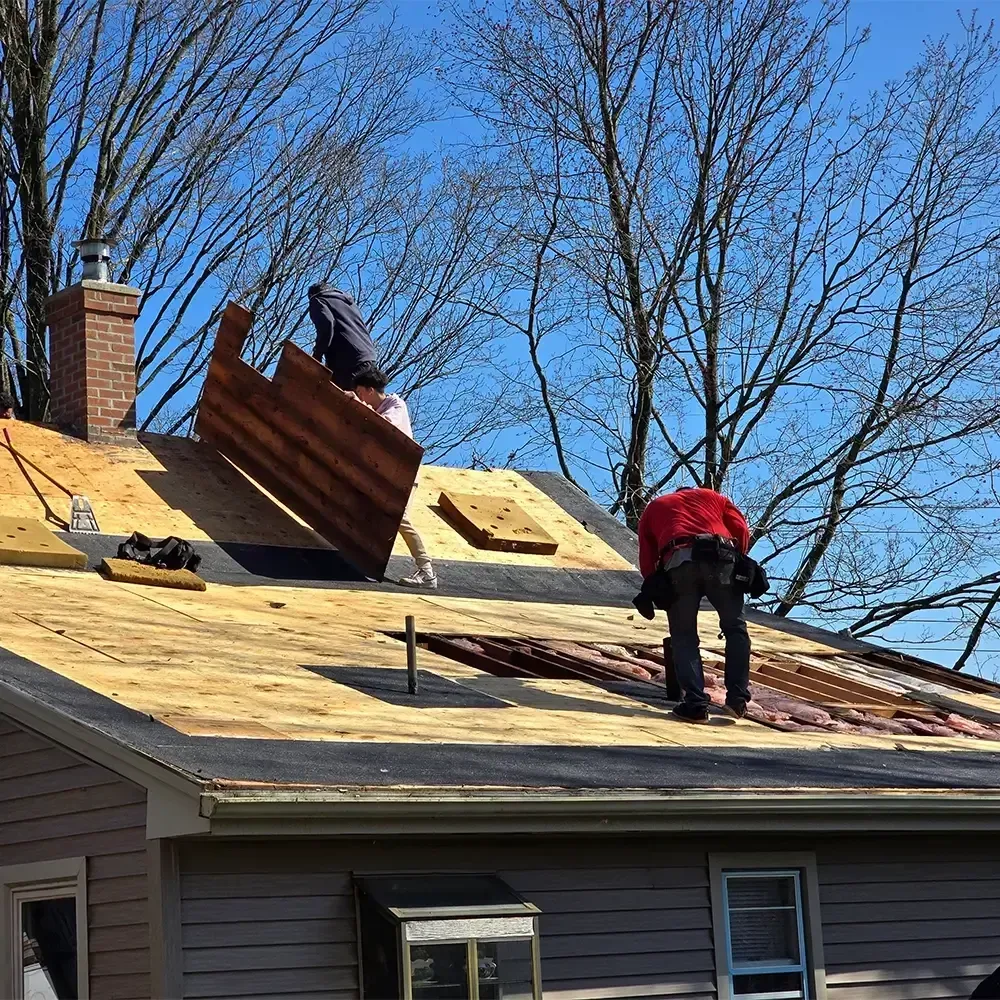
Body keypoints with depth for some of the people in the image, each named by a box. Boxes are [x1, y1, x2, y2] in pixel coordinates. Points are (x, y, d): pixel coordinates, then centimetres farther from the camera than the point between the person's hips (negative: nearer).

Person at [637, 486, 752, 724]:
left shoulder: (653, 509, 33)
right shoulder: (712, 496, 34)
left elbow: (647, 562, 22)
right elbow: (741, 530, 17)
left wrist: (656, 588, 31)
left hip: (678, 562, 0)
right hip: (720, 557, 0)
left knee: (684, 636, 7)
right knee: (735, 628, 13)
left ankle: (695, 704, -4)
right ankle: (737, 697, 3)